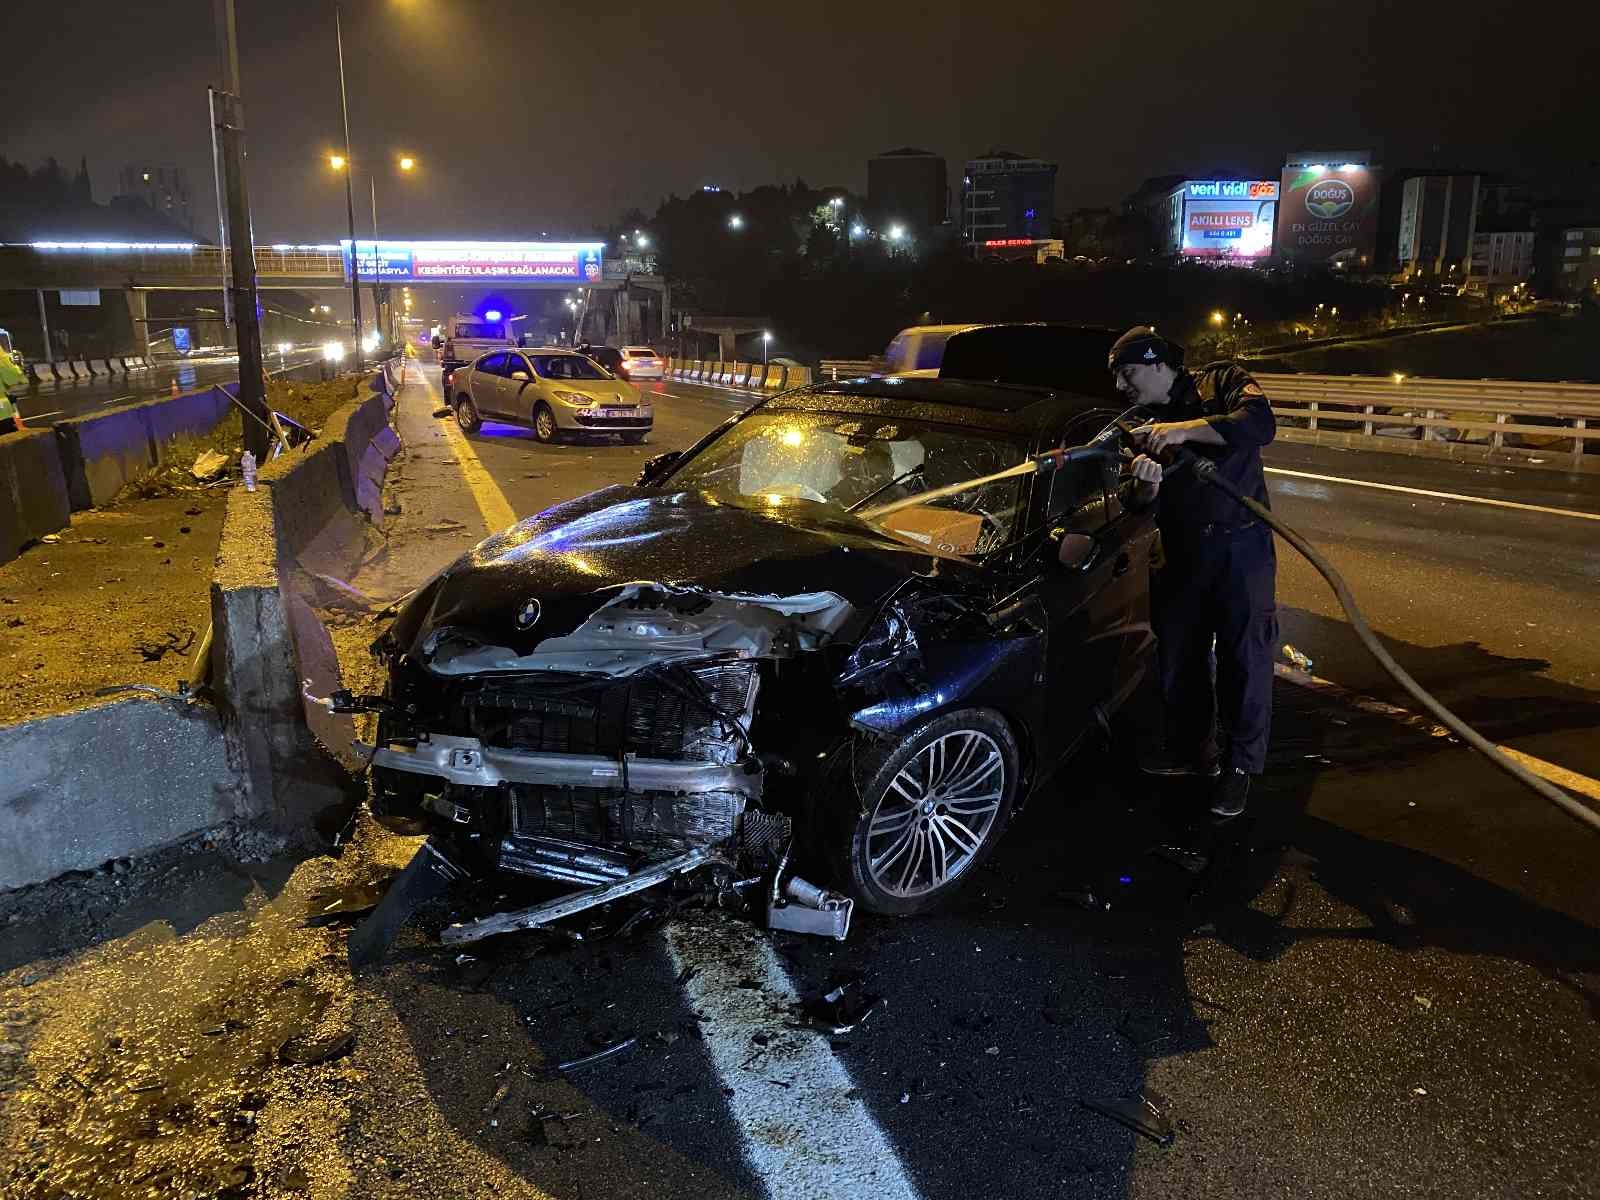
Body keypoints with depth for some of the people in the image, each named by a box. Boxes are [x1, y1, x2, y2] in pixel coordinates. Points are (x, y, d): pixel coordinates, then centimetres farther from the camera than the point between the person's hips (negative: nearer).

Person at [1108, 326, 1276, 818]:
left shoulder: (1220, 382, 0)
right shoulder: (1148, 426, 14)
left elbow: (1260, 423, -22)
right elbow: (1146, 512, 8)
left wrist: (1185, 430, -25)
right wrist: (1146, 485, -14)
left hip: (1240, 548, -6)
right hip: (1182, 555, 6)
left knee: (1244, 660, -1)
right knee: (1177, 658, 13)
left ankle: (1240, 764, 13)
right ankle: (1191, 748, 32)